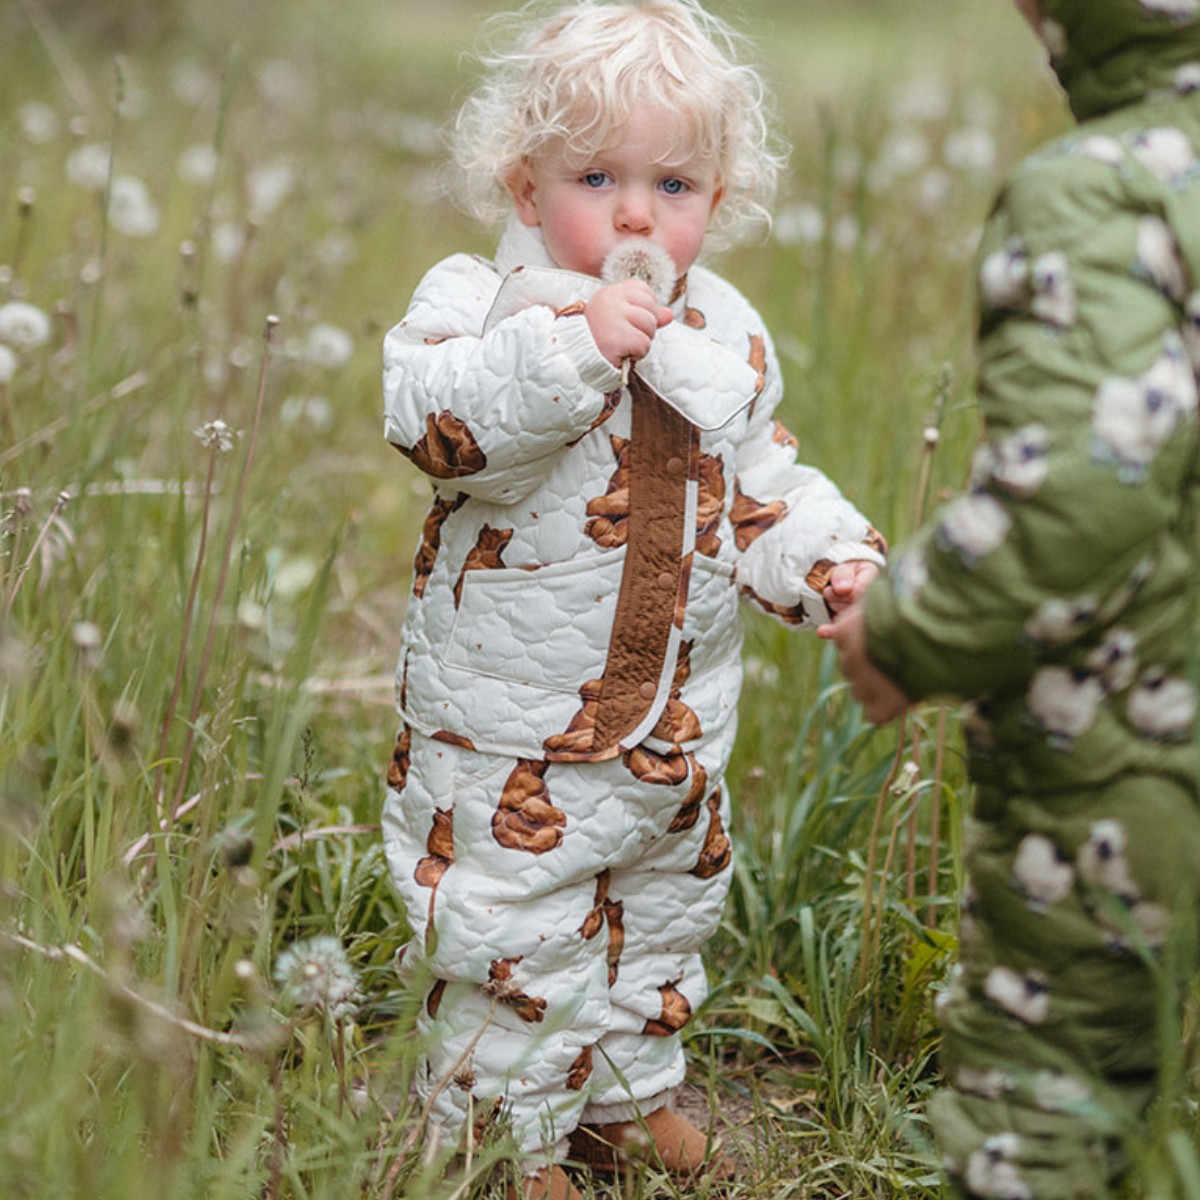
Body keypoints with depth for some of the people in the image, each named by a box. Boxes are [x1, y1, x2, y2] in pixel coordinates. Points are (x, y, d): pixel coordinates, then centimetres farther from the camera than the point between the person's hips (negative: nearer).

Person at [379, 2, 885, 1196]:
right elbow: (428, 417, -33)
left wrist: (838, 565, -3)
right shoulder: (481, 299, -14)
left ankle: (626, 1098, 43)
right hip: (510, 730, -6)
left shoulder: (726, 333, 4)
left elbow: (765, 490, 13)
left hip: (677, 724, 6)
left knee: (662, 911, 22)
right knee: (509, 930, 3)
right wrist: (571, 343, -40)